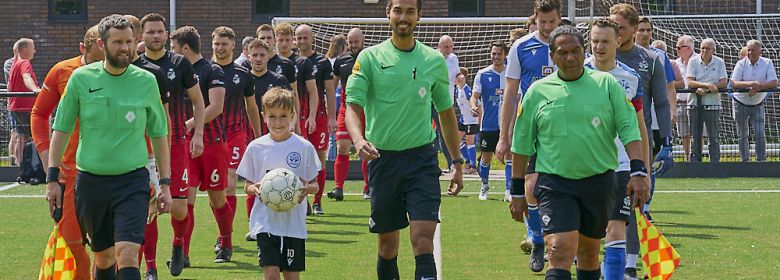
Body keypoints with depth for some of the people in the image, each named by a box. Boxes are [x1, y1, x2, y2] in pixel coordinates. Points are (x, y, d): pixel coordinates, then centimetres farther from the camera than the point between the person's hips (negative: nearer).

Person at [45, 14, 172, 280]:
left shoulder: (146, 81, 0)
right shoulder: (81, 78, 0)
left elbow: (159, 135, 9)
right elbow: (61, 129, 6)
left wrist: (165, 183, 6)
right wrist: (52, 178, 2)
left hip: (133, 179, -1)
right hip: (90, 180, 1)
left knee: (127, 255, -16)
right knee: (103, 257, 10)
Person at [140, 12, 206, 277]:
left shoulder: (180, 63, 2)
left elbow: (198, 101, 11)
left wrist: (197, 134, 1)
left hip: (176, 142, 0)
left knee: (179, 207, -6)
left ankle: (178, 246, 24)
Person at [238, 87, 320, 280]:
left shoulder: (304, 147, 0)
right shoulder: (256, 147, 2)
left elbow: (314, 184, 7)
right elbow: (247, 185, 9)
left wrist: (308, 188, -16)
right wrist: (255, 188, -14)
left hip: (294, 222, 1)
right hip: (265, 222, -1)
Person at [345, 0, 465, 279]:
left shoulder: (435, 60, 6)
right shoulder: (370, 58, 0)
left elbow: (446, 112, 15)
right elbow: (353, 106, -8)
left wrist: (457, 163, 14)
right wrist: (358, 139, -29)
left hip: (422, 157, 0)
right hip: (383, 158, 0)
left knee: (423, 241, -13)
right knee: (388, 245, 7)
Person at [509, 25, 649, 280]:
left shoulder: (607, 84, 3)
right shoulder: (537, 91, 4)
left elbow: (630, 130, 0)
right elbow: (521, 145, 9)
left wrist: (638, 172, -12)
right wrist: (517, 192, 8)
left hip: (599, 181, 1)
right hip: (554, 183, -1)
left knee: (589, 251, 12)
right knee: (561, 250, -17)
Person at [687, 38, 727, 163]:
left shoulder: (719, 62, 4)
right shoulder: (693, 61, 4)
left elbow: (724, 83, -4)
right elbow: (690, 82, -5)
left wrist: (703, 88, -14)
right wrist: (707, 85, -20)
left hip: (712, 103, -1)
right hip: (695, 103, 1)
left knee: (713, 137, -2)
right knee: (695, 136, 4)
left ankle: (714, 162, 1)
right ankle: (695, 162, 8)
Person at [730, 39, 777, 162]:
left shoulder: (767, 63, -8)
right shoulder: (741, 64, -11)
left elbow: (774, 83, -18)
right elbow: (734, 83, -24)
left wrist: (758, 87, -32)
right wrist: (750, 84, -39)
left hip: (758, 105, 0)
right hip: (741, 104, 0)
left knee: (760, 134, -9)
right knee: (743, 136, 7)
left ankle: (761, 161, -6)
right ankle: (745, 161, 19)